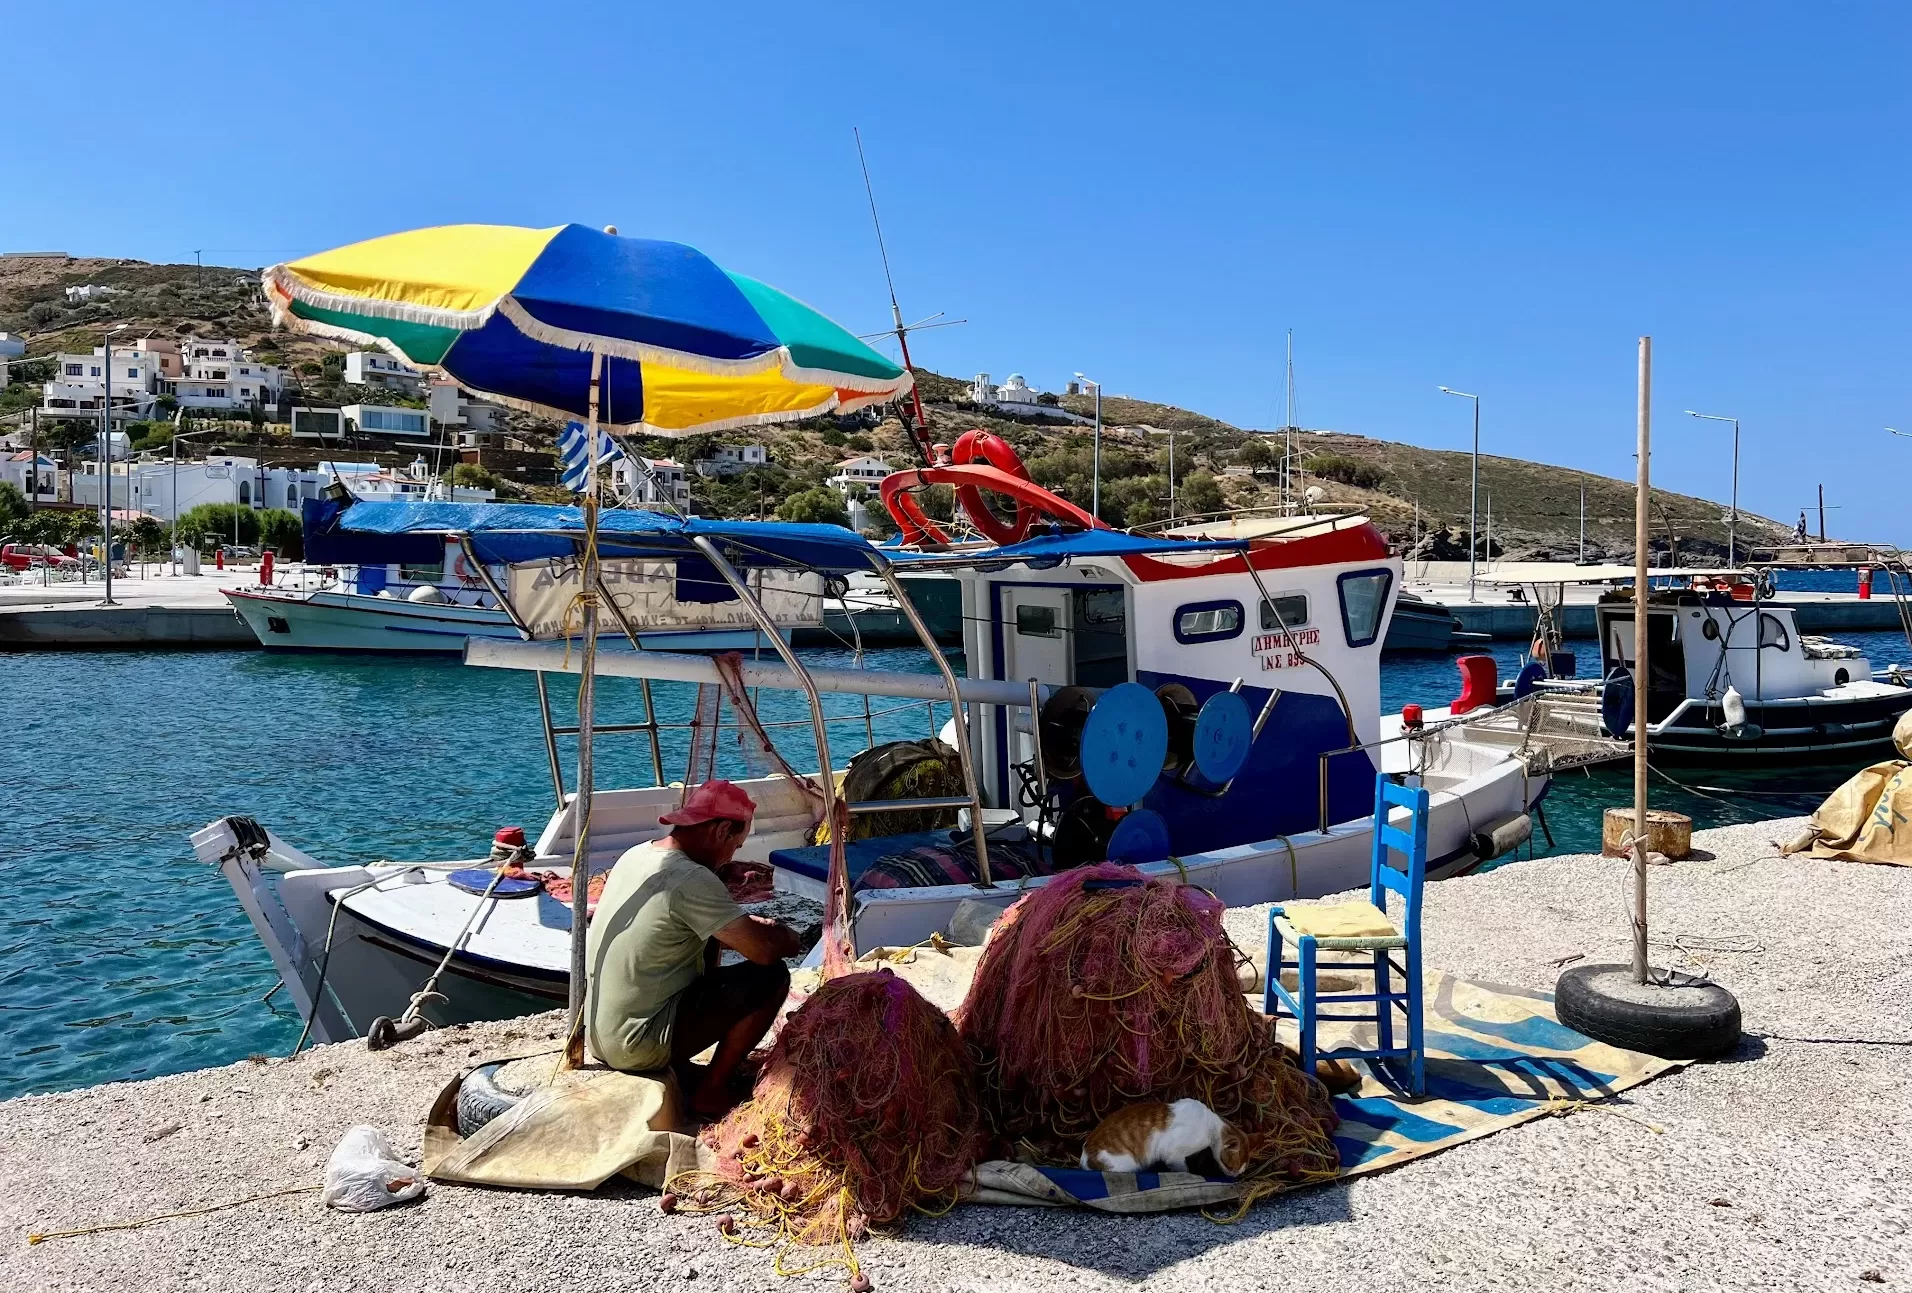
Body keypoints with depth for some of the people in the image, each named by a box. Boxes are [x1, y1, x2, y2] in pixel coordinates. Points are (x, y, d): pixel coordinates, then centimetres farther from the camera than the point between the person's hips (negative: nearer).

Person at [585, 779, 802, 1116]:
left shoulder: (635, 856, 4)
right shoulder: (690, 881, -23)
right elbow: (765, 950, -23)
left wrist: (747, 924, 13)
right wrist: (786, 937, 0)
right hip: (637, 1047, -9)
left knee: (709, 940, 21)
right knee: (771, 976, -9)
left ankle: (680, 1069, 17)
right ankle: (712, 1093, 3)